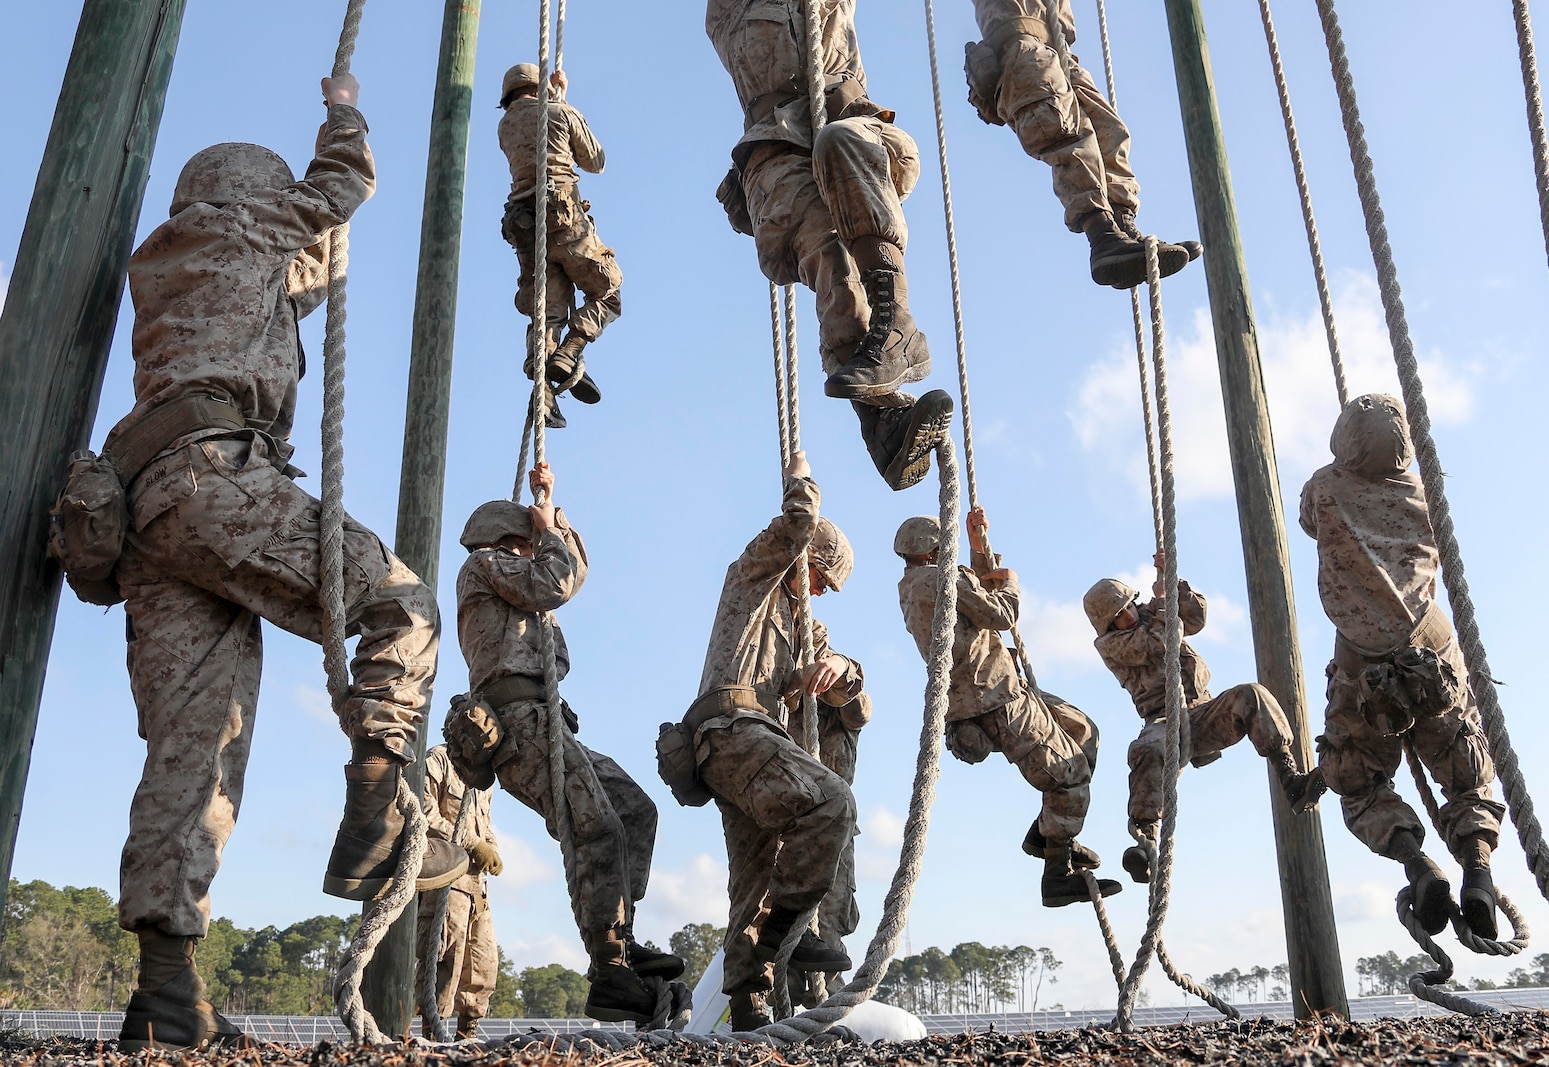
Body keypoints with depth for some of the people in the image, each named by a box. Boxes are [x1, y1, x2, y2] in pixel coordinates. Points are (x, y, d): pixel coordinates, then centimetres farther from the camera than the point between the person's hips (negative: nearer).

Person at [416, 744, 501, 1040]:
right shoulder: (438, 760, -3)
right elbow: (426, 816, -14)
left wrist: (491, 851, 3)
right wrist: (473, 845, -15)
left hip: (476, 881, 9)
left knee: (484, 963, 8)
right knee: (445, 958, -12)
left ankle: (468, 1037, 17)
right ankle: (432, 1036, -7)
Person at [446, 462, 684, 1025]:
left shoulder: (513, 588, 34)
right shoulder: (487, 561, 8)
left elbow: (575, 571, 38)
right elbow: (555, 585, -5)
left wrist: (550, 507, 34)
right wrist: (546, 529, 12)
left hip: (541, 725, 10)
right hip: (519, 717, -10)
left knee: (635, 808, 5)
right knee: (595, 828, -21)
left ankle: (620, 941, -3)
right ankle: (611, 975, -26)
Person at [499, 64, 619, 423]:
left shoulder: (506, 125, 21)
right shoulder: (563, 113, 8)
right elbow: (596, 163, 18)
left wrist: (557, 94, 49)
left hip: (522, 224, 5)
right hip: (563, 215, -5)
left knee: (548, 310, 3)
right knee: (607, 291, 7)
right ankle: (567, 354, -17)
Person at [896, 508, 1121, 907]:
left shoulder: (910, 589, 16)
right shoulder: (942, 577, -14)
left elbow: (979, 598, 24)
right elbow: (1001, 615, -15)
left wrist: (979, 549, 17)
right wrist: (1009, 580, 3)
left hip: (973, 697, 10)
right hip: (995, 699, -10)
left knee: (1083, 730, 19)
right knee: (1070, 772, -3)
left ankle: (1047, 831, 16)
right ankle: (1059, 873, 3)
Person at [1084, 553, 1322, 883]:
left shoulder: (1150, 612, 20)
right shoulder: (1108, 643, 2)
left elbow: (1196, 618, 9)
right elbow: (1157, 645, -13)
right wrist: (1162, 600, 2)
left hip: (1203, 713, 5)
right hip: (1164, 722, -5)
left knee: (1251, 695, -25)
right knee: (1147, 751, -40)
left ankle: (1291, 781, -32)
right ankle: (1144, 842, -44)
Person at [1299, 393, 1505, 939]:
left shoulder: (1325, 490, 0)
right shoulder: (1423, 493, 6)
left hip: (1362, 668, -1)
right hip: (1434, 661, 1)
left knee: (1362, 790, 16)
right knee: (1469, 781, 17)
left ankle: (1418, 864, -11)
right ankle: (1477, 867, -10)